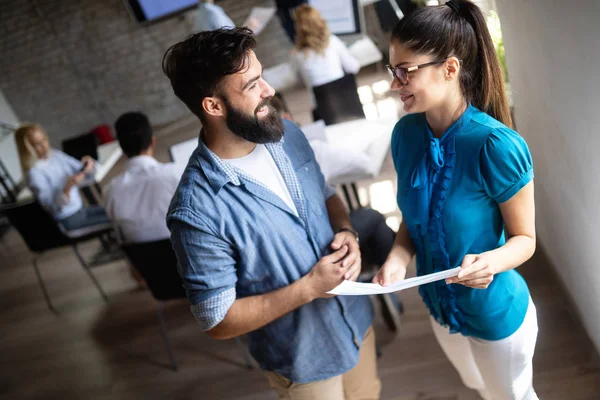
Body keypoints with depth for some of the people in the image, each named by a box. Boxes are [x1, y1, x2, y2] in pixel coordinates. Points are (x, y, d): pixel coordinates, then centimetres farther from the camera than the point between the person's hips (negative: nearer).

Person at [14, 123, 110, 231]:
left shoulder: (55, 154, 0)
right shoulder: (34, 173, -20)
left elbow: (81, 170, 7)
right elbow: (54, 207, -23)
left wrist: (87, 165, -16)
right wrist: (68, 188, -37)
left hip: (80, 209, 8)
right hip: (69, 219, -8)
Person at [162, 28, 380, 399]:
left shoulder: (287, 134, -11)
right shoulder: (197, 211, -32)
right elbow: (218, 320, -23)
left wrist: (347, 232, -14)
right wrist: (308, 288, -28)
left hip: (355, 316, 6)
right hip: (304, 357, -5)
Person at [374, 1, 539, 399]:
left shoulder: (496, 145, -30)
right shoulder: (406, 133, -12)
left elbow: (525, 238, -18)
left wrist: (491, 261, -39)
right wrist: (399, 256, -18)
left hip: (495, 310, -5)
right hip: (439, 304, 5)